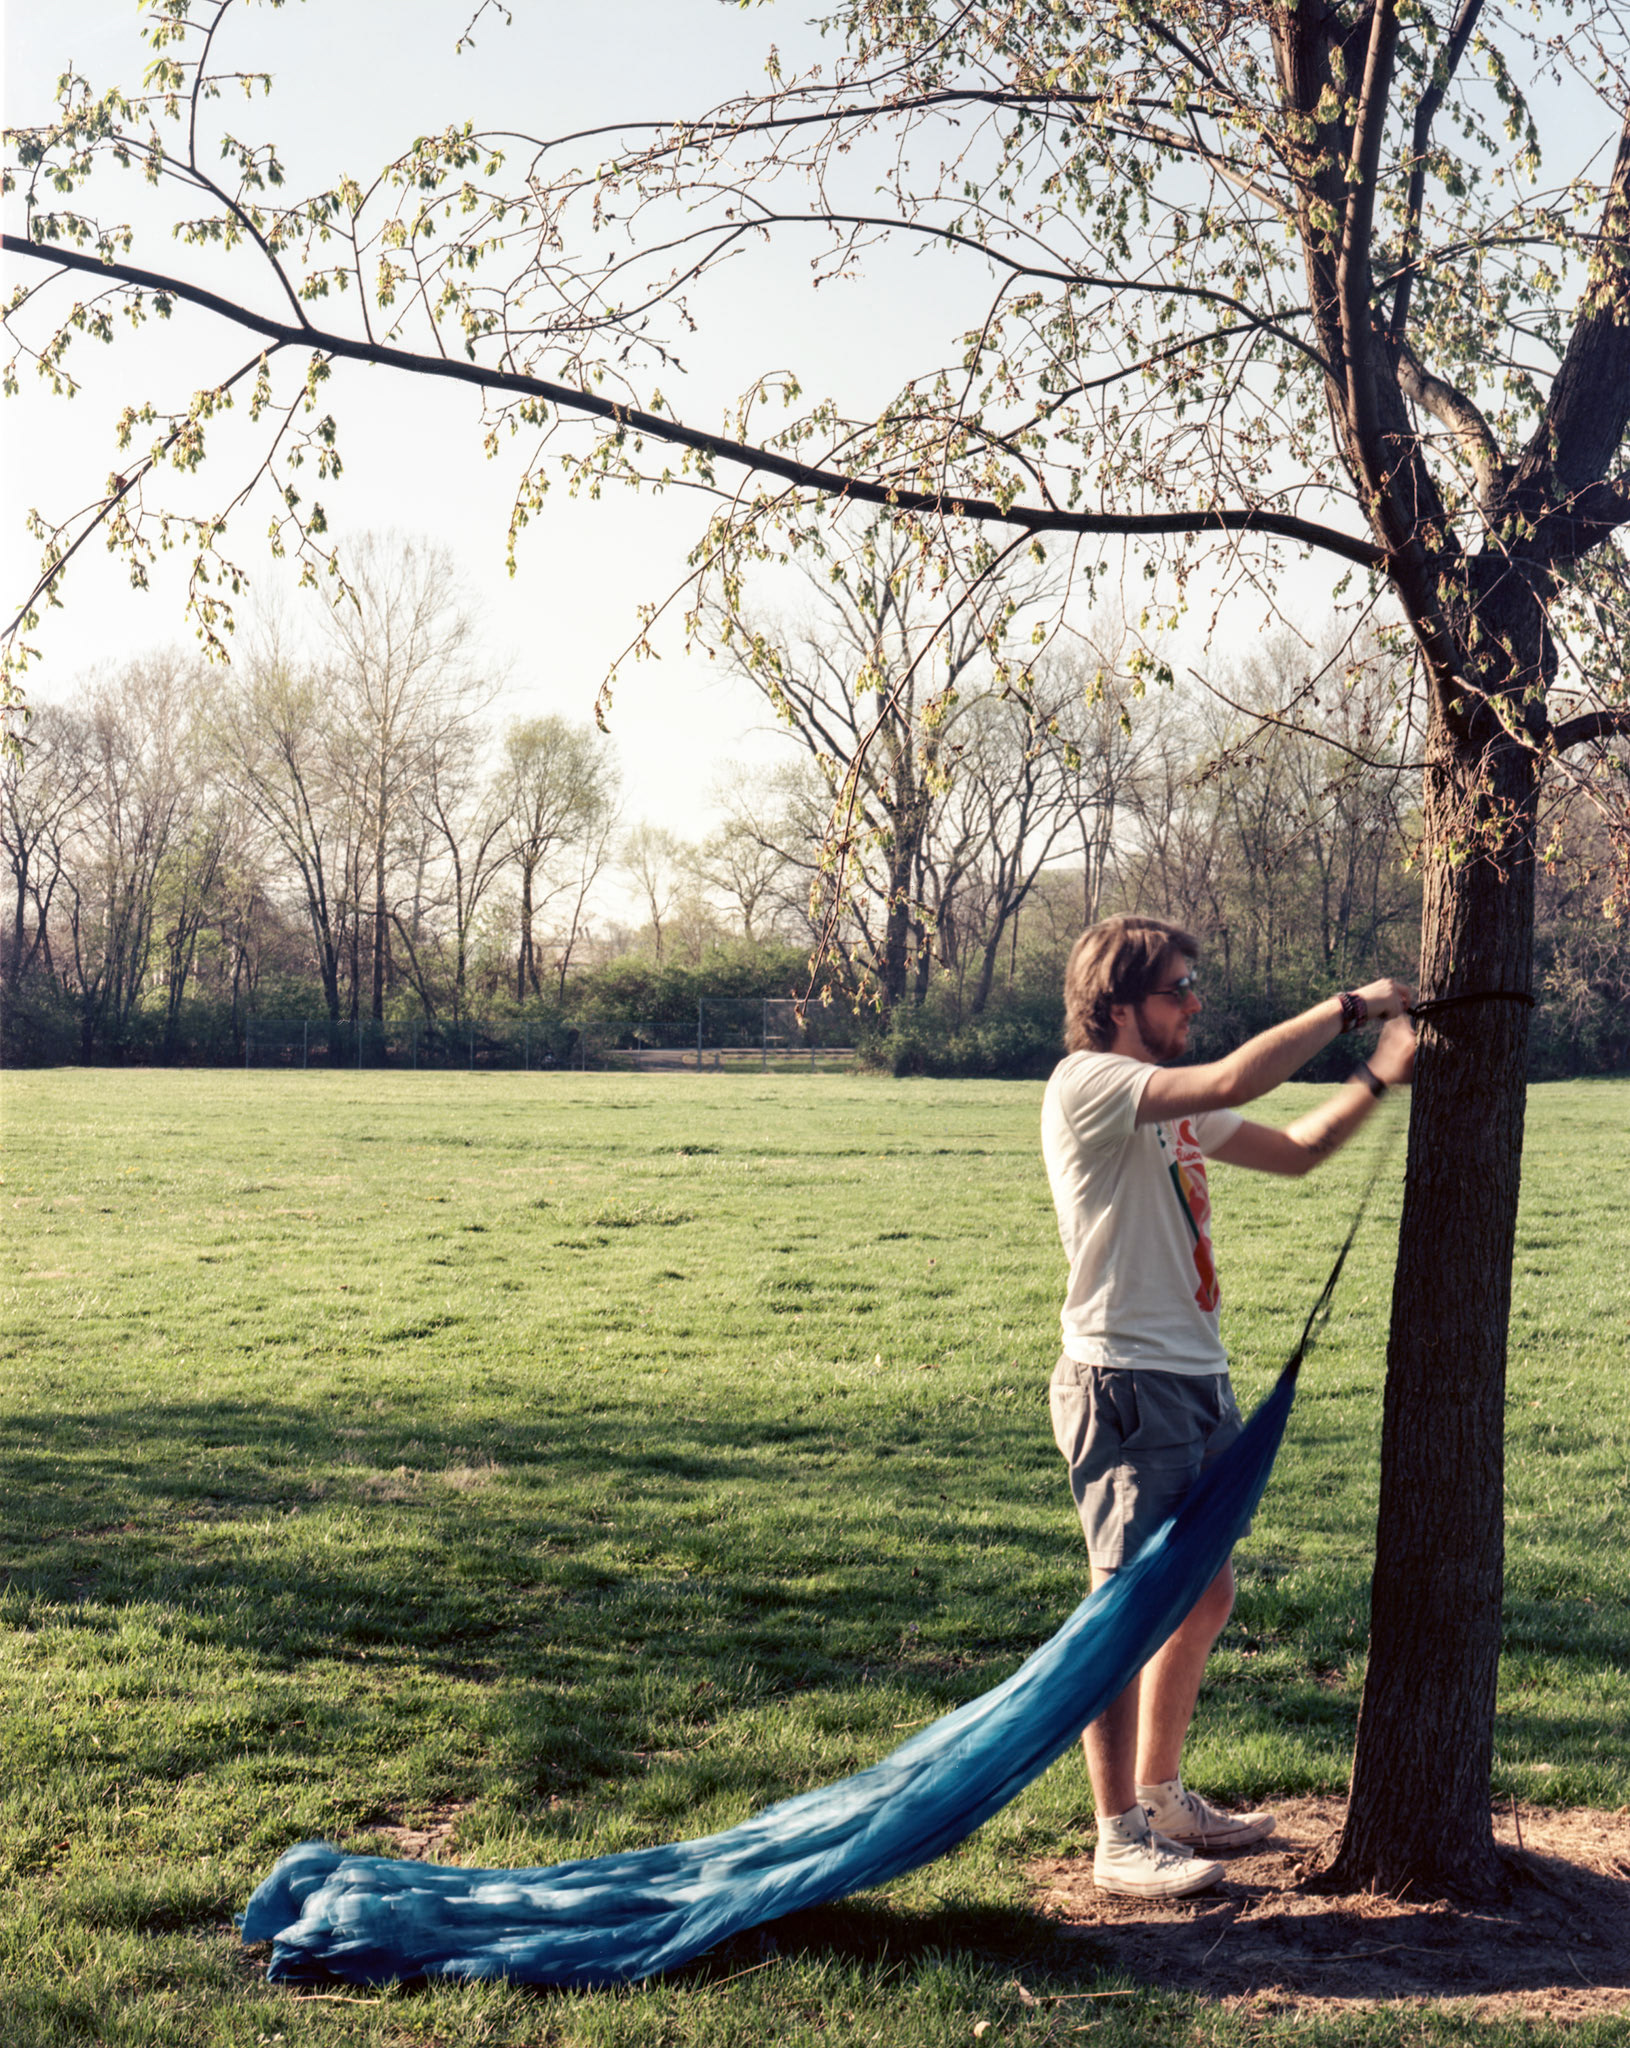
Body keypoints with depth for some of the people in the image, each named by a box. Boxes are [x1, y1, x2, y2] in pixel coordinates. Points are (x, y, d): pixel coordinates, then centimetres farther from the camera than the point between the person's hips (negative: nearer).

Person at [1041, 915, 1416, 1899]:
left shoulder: (1177, 1104, 15)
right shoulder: (1087, 1083, -14)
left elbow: (1295, 1148, 20)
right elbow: (1233, 1083, -27)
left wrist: (1377, 1077, 6)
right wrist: (1349, 1006, -17)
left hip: (1198, 1378, 10)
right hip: (1125, 1384, -10)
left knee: (1206, 1595, 17)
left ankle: (1162, 1796, 32)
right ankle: (1121, 1838, 7)